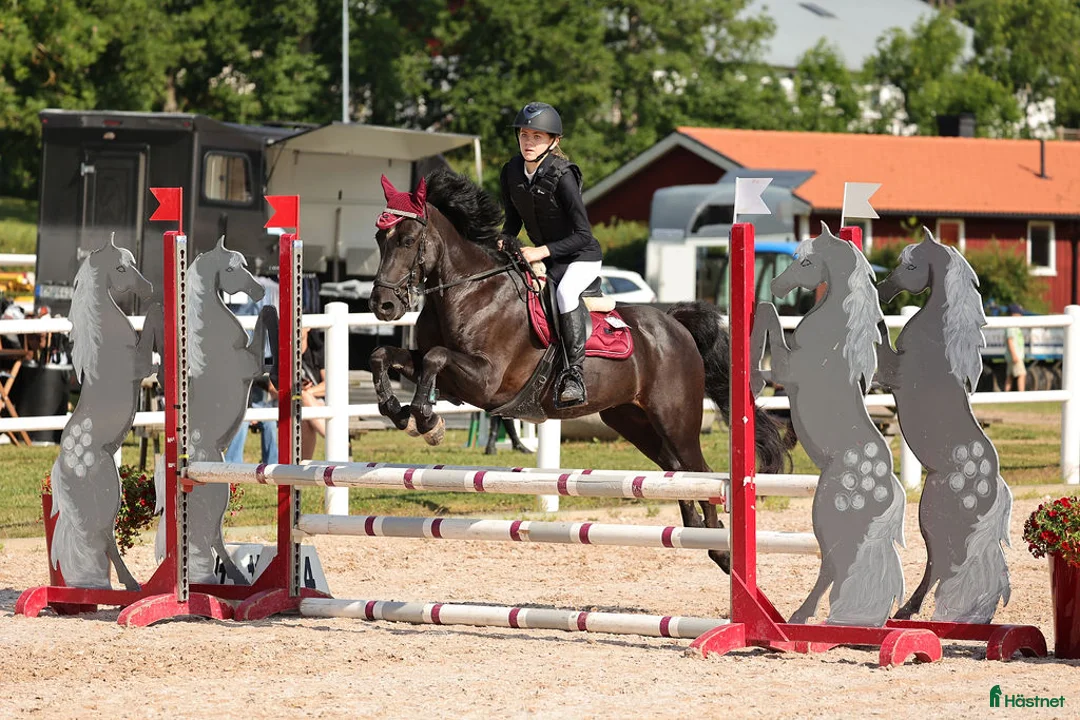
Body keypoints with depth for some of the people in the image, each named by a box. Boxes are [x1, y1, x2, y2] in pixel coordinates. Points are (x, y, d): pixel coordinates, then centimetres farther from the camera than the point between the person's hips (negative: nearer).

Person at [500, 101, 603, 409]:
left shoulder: (562, 176, -23)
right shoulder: (511, 172, -4)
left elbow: (582, 234, -24)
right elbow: (513, 221, 10)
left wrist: (542, 251, -30)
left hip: (581, 257, -8)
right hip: (545, 258, 8)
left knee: (565, 292, -34)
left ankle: (573, 375, -34)